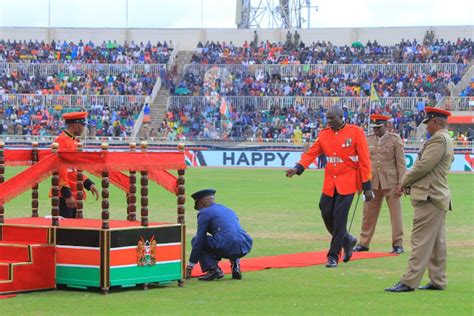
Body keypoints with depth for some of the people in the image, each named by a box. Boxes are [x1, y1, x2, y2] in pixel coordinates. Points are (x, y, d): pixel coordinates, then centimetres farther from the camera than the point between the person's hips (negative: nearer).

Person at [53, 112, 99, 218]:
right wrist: (67, 194, -22)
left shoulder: (75, 141, 16)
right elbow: (60, 169, -19)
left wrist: (89, 184, 13)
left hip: (75, 195, 10)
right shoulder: (61, 141, -14)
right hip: (65, 196, -10)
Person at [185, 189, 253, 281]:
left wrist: (190, 266, 11)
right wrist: (216, 261, 48)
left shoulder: (205, 212, 7)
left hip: (227, 247, -7)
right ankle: (235, 263, 12)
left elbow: (199, 241, 5)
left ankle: (213, 270, -3)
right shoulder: (227, 209, 29)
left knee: (196, 240, 15)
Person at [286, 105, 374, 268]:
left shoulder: (355, 132, -6)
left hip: (347, 183, -5)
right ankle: (347, 241, 30)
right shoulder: (324, 134, 7)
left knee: (339, 217, -8)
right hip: (329, 184, 5)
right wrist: (297, 168, -16)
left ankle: (333, 256, 1)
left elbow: (364, 160, -6)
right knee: (326, 214, 4)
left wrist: (367, 187, -8)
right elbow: (311, 153, 2)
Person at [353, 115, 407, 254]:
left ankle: (398, 244, 6)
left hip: (390, 182, -3)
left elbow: (401, 163, -3)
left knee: (395, 213, 0)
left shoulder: (395, 139, -1)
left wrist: (401, 183, -9)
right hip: (372, 183, 3)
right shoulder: (368, 140, 8)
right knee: (368, 214, 7)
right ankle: (364, 243, 15)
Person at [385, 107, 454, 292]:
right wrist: (409, 183, 9)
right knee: (437, 242, 13)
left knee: (421, 240, -10)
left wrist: (404, 182, -6)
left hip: (430, 197, -11)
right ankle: (438, 281, 17)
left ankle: (409, 282, -11)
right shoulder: (445, 140, 18)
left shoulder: (439, 140, -16)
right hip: (438, 195, 11)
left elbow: (423, 166, -20)